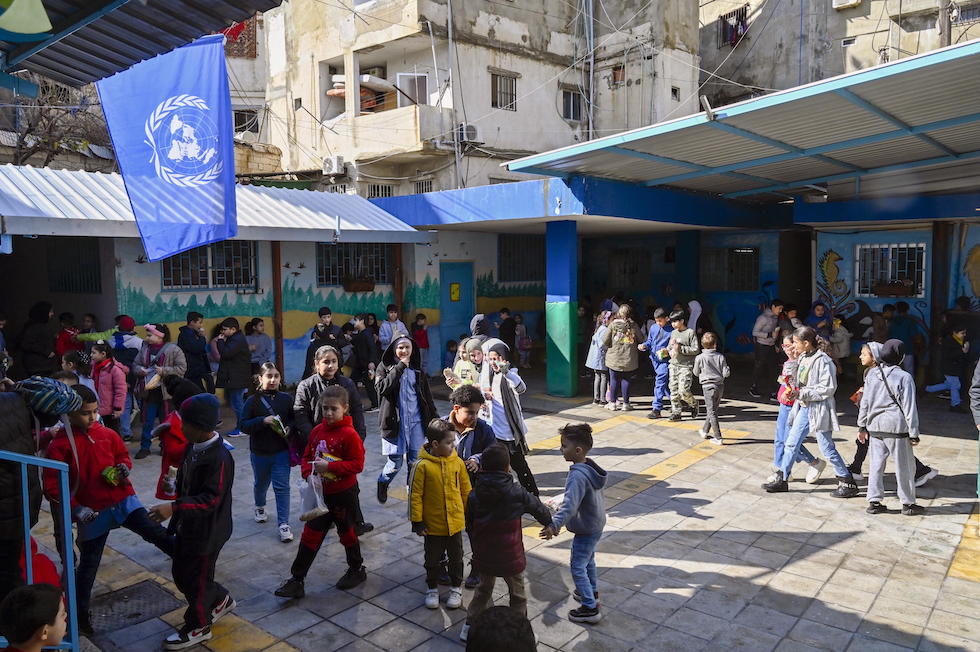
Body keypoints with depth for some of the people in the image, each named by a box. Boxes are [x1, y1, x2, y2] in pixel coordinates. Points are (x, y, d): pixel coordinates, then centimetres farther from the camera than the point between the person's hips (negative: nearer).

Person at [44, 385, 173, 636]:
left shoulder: (107, 434, 1)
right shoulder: (60, 445, -10)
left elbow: (122, 454, 20)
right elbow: (52, 486, -10)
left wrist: (124, 466, -3)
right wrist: (76, 509, -20)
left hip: (123, 500, 2)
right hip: (93, 512, -2)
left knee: (154, 532, -16)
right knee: (88, 565, 12)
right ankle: (80, 615, 30)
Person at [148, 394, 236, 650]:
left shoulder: (219, 458, -29)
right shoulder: (195, 448, 0)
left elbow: (210, 500, -30)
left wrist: (174, 508, -37)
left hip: (207, 531, -9)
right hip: (188, 526, 9)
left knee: (196, 580, 8)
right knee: (181, 573, 22)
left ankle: (198, 627, 31)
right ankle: (221, 600, 42)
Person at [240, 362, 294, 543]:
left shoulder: (286, 399, -4)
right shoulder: (253, 401, -9)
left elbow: (294, 419, 6)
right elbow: (244, 425, -12)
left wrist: (289, 428, -15)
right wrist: (263, 420, -26)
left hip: (281, 451, 0)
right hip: (259, 452, 0)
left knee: (282, 487, -3)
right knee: (260, 483, 22)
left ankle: (284, 524, 2)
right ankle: (260, 507, 50)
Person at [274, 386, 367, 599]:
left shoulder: (350, 434, -18)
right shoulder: (317, 431, 0)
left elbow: (357, 464, -19)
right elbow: (307, 457, 10)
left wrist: (329, 466, -26)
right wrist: (308, 473, -10)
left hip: (343, 494, -5)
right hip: (320, 493, 5)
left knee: (346, 532, 13)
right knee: (310, 534, 8)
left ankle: (357, 569, 35)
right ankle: (296, 580, 16)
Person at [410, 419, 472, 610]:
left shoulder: (457, 462, -7)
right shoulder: (422, 466, -18)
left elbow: (466, 490, 5)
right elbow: (415, 495, -11)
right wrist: (417, 521, -9)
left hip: (455, 522, 3)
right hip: (433, 525, -2)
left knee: (456, 558, 17)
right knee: (433, 559, 16)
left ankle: (456, 589, 36)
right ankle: (432, 589, 36)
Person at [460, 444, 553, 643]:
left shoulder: (474, 495, -7)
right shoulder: (516, 493, -15)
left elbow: (469, 526, 4)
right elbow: (538, 507, -1)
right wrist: (550, 523, 20)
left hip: (483, 557, 4)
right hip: (510, 557, -3)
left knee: (483, 589, 27)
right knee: (518, 595, 17)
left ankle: (469, 626, 33)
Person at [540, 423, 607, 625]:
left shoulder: (577, 475, -32)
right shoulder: (590, 465, -4)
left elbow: (570, 505, -42)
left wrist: (554, 525, -50)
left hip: (585, 530, -10)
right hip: (597, 524, 10)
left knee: (578, 567, 4)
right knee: (588, 560, 28)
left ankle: (590, 608, 12)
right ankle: (592, 593, 46)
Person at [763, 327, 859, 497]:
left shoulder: (822, 361, -18)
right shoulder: (803, 358, 7)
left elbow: (828, 389, -20)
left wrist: (801, 393, -21)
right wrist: (794, 391, 4)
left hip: (819, 409, -8)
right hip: (804, 407, 8)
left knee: (827, 449, 1)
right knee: (791, 443, 10)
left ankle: (848, 483, 18)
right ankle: (782, 480, 19)